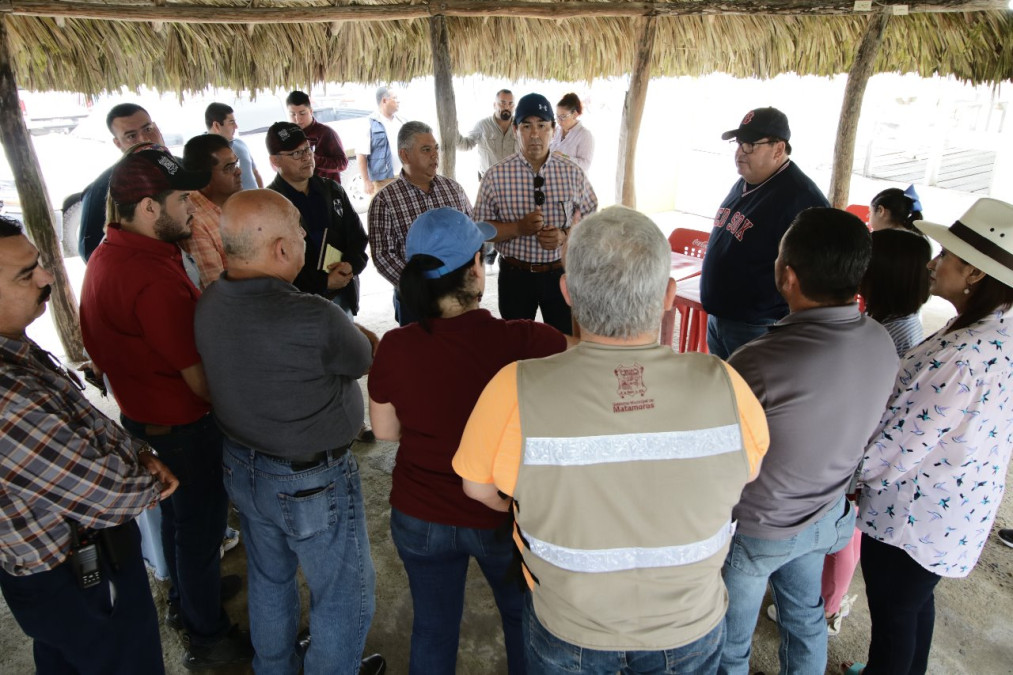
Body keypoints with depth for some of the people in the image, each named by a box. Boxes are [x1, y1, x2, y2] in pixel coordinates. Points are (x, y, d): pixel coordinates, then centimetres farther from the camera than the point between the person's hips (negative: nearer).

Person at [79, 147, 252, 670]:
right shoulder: (155, 278, -32)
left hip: (139, 408, 10)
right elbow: (200, 378, -27)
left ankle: (185, 595, 50)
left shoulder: (107, 254, 0)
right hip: (180, 423, -10)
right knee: (201, 522, 9)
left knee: (178, 507, 27)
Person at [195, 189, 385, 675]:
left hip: (242, 469, 8)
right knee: (343, 596, 17)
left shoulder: (208, 305, -9)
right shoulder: (314, 320, -32)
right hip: (311, 483, -8)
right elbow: (362, 360, -13)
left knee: (269, 579, 30)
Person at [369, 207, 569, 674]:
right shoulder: (523, 344, -27)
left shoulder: (394, 348, -19)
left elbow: (385, 430, -3)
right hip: (505, 518, -1)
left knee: (432, 629, 26)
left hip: (419, 518, 2)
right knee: (524, 622, 27)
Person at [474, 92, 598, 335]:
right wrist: (519, 227, -22)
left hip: (561, 272, 1)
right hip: (515, 275, -1)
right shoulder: (496, 176, -8)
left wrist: (565, 235, -16)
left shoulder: (572, 173, -3)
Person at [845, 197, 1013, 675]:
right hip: (957, 509, 9)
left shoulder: (959, 357, -32)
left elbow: (899, 442, -26)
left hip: (913, 516, -8)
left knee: (892, 614, 14)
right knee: (916, 601, 28)